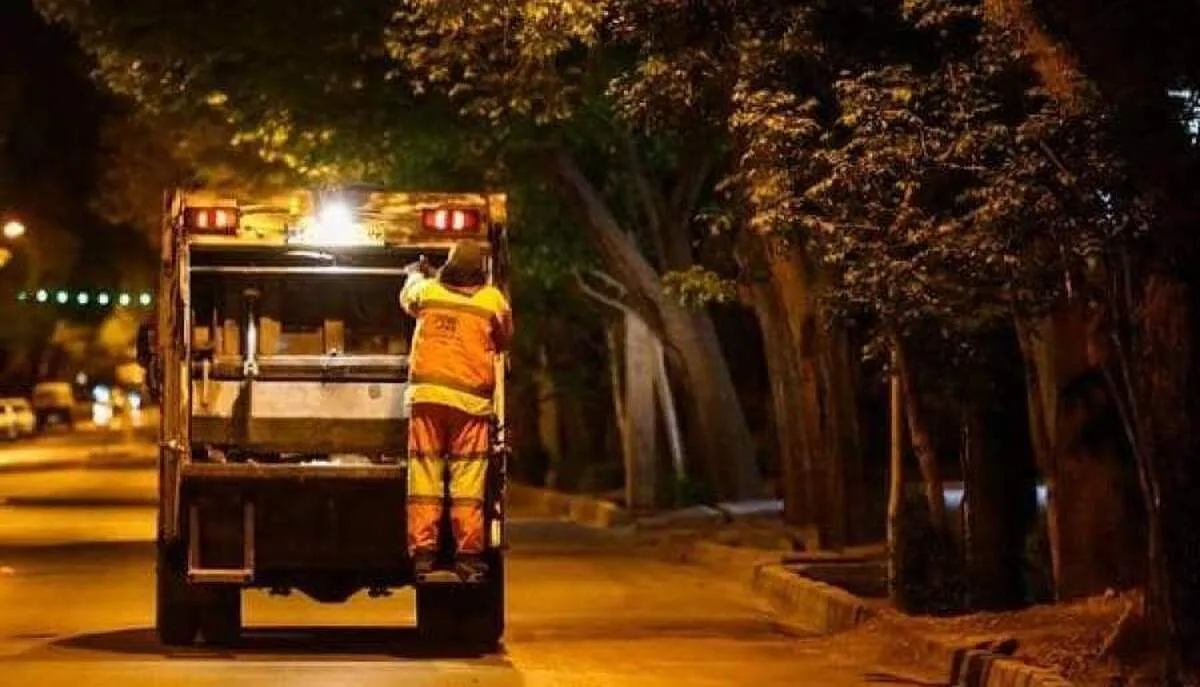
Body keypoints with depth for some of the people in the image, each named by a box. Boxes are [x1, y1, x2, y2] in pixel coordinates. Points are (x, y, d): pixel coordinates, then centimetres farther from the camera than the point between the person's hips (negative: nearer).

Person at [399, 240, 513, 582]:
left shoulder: (427, 291, 7)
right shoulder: (492, 300, 2)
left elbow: (407, 299, 31)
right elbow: (504, 339, 17)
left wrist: (415, 274, 51)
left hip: (427, 394, 1)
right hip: (471, 399, -1)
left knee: (424, 474, 4)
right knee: (467, 481, 1)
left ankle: (422, 553, 1)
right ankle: (469, 555, 2)